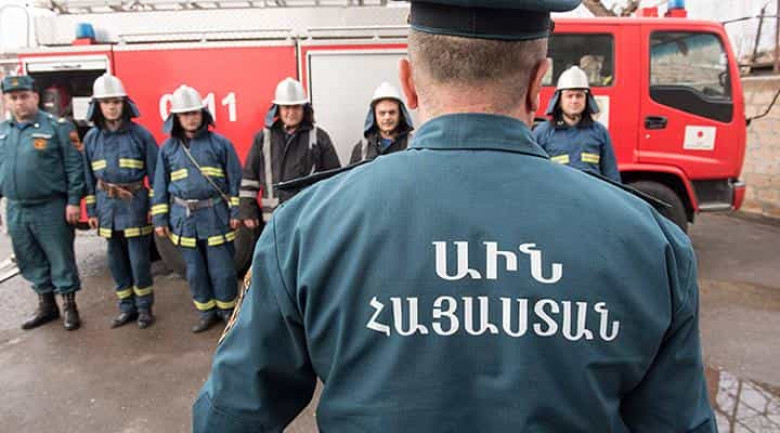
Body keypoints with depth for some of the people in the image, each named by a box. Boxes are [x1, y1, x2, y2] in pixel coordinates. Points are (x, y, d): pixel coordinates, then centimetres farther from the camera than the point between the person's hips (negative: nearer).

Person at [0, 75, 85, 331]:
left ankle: (69, 305, 18)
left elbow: (74, 166, -9)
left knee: (60, 259, 3)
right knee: (31, 261, 15)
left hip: (51, 208, -6)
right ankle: (46, 305, 30)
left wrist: (73, 201, -13)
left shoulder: (58, 127, -7)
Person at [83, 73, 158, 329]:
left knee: (139, 259, 1)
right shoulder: (91, 138, 5)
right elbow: (89, 176, 11)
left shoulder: (140, 134, -6)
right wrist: (91, 211, 9)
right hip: (107, 205, 4)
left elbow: (154, 172, -5)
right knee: (116, 260, 11)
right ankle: (127, 308, 25)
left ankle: (144, 308, 17)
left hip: (135, 203, -4)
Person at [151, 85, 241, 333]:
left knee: (221, 268, 3)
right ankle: (205, 311, 26)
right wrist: (160, 219, 6)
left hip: (215, 215, -3)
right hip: (184, 218, 3)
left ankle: (227, 308, 22)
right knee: (195, 270, 11)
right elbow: (160, 186, 10)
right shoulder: (168, 148, 6)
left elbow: (235, 180, 0)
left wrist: (235, 212, -4)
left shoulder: (220, 143, -2)